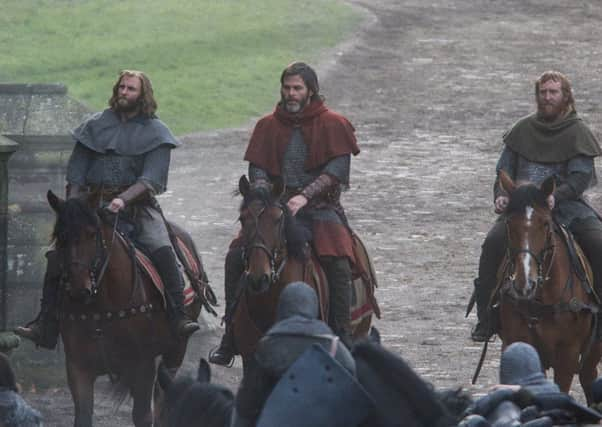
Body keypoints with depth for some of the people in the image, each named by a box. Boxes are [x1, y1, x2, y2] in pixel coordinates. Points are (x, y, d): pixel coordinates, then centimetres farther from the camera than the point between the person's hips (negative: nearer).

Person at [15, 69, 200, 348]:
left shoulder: (155, 132, 4)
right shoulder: (96, 125, 12)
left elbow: (151, 179, -8)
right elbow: (76, 171, 13)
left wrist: (123, 199, -24)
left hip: (138, 204, -2)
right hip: (96, 204, 2)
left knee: (162, 250, -28)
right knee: (58, 255, -14)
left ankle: (179, 319, -27)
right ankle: (45, 327, -11)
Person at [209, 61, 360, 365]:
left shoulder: (332, 124, 2)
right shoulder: (269, 126, 12)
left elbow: (335, 170, -8)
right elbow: (257, 169, 8)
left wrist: (305, 196, -20)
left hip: (319, 207, -3)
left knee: (336, 261, -29)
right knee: (236, 256, -16)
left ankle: (341, 337, -22)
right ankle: (232, 334, -7)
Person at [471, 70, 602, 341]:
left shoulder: (578, 133, 3)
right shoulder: (523, 130, 13)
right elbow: (505, 170, 16)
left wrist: (556, 196, -24)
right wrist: (501, 196, -4)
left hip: (566, 207, -1)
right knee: (494, 243, -24)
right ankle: (486, 319, -18)